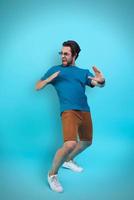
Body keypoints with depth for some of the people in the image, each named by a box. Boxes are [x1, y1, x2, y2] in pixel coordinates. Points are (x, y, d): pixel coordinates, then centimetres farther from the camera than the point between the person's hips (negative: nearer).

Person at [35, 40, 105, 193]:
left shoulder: (83, 72, 18)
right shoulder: (55, 70, 13)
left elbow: (99, 84, 5)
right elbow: (38, 87, 12)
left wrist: (101, 80, -20)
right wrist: (50, 79, -7)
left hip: (85, 111, 5)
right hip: (69, 110, -5)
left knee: (86, 142, 18)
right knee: (70, 144, -24)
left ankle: (68, 161, 44)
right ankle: (52, 174, -1)